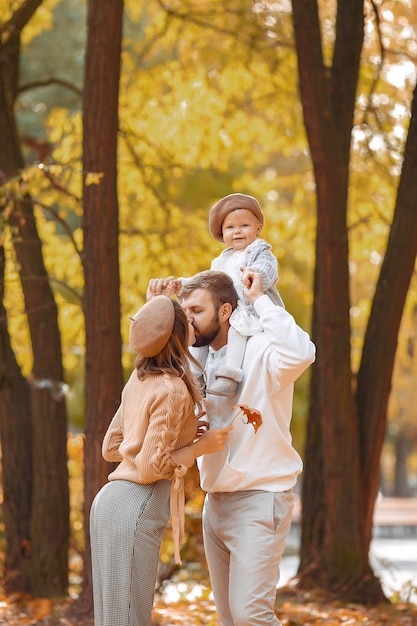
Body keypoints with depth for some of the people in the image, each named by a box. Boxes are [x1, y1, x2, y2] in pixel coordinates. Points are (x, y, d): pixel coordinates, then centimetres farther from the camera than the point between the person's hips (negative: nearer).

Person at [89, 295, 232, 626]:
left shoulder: (140, 380, 10)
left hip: (111, 500, 9)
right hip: (134, 510, -9)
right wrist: (200, 447, -4)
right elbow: (150, 468, -15)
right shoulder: (173, 391, -15)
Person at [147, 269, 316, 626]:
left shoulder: (261, 353, -14)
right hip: (216, 500, 8)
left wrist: (260, 300, -24)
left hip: (259, 499, -8)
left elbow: (300, 354, -35)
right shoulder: (199, 360, 10)